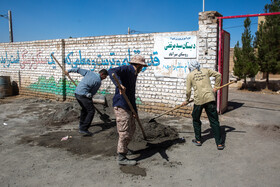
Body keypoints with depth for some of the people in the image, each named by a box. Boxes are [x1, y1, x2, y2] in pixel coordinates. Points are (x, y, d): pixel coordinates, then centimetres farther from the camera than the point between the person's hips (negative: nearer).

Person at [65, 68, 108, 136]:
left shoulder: (89, 72, 11)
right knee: (91, 111, -5)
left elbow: (79, 70, 19)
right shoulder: (98, 81, -8)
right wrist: (89, 95, 19)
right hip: (83, 95, -9)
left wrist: (69, 71, 31)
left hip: (76, 93, 9)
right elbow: (93, 92, 0)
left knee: (84, 109, 27)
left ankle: (81, 124, 42)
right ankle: (83, 129, -11)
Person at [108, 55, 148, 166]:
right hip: (121, 106, -10)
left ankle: (123, 148, 40)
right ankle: (121, 158, 6)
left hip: (128, 107, 10)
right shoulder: (126, 69, -10)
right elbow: (111, 71, -30)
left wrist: (135, 111, 14)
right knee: (125, 132, -4)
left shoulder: (133, 75, 18)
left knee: (132, 129, 22)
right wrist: (119, 84, -46)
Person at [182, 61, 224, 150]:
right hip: (210, 98, 2)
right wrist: (216, 87, 15)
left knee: (196, 120, 19)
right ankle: (219, 143, 5)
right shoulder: (205, 71, 13)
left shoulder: (190, 75, 7)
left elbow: (188, 90, 5)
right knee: (214, 121, 4)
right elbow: (218, 74, 10)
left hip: (198, 100, -1)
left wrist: (187, 100, 18)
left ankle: (198, 140, 24)